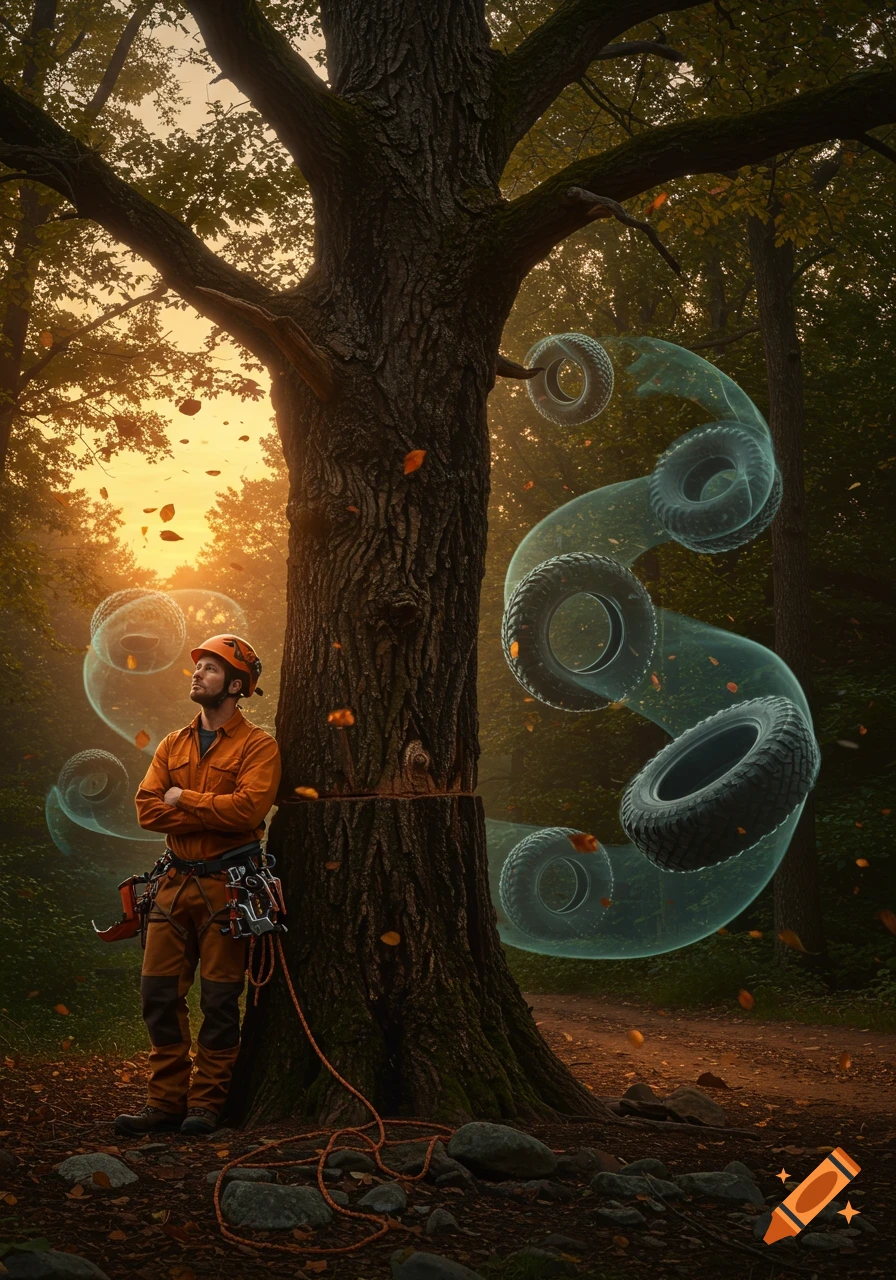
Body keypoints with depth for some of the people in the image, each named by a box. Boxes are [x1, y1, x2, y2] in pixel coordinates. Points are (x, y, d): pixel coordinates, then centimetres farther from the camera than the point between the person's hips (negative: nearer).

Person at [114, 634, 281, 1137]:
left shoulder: (257, 745, -3)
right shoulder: (173, 746, 15)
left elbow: (248, 808, -19)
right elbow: (147, 808, 2)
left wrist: (183, 799, -9)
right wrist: (213, 813, -11)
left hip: (226, 885, -6)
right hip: (176, 882, 6)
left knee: (220, 1001, -1)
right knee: (160, 994, 4)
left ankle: (206, 1105, 8)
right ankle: (167, 1101, 12)